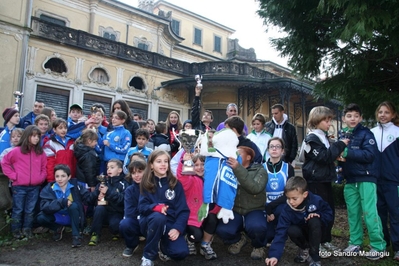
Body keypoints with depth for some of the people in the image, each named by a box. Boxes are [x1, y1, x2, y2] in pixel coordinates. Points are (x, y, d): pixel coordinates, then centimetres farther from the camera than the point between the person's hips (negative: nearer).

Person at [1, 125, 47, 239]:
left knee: (30, 210, 11)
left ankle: (27, 229, 23)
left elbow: (44, 167, 14)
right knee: (18, 210, 8)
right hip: (19, 187, -3)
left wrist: (41, 177, 1)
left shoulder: (40, 152, 5)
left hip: (35, 187, 3)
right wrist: (13, 175, -3)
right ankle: (16, 230, 22)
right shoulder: (17, 151, -5)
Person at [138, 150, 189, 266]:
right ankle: (148, 256, -15)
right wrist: (156, 207, -28)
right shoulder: (146, 183, 2)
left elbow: (183, 210, -2)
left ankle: (163, 245, 13)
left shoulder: (176, 184, 1)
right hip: (150, 222, -1)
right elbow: (142, 207, -7)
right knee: (158, 217, -37)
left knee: (181, 252, -23)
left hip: (170, 223, 1)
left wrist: (178, 228, -19)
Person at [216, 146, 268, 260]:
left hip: (254, 211, -2)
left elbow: (255, 188, -23)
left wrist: (238, 169, -30)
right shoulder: (230, 169, 5)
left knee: (256, 226, -35)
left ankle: (259, 246, 3)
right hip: (235, 211, 2)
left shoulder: (259, 170, -3)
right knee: (222, 230, -25)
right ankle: (238, 239, 12)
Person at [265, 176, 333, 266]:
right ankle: (305, 249, 1)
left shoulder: (316, 200, -26)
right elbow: (281, 232, -30)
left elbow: (329, 214, -8)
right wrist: (274, 255, -40)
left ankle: (314, 257, -19)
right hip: (301, 233, 1)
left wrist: (319, 215, -31)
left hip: (316, 231, 0)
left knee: (314, 221, -33)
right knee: (291, 230, -32)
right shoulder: (287, 210, -25)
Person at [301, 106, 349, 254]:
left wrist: (337, 156, 4)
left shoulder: (323, 136, 15)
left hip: (325, 179, 9)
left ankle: (325, 240, 28)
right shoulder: (312, 138, -14)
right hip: (315, 181, -9)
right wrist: (340, 145, -17)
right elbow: (324, 157, -23)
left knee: (329, 211, 14)